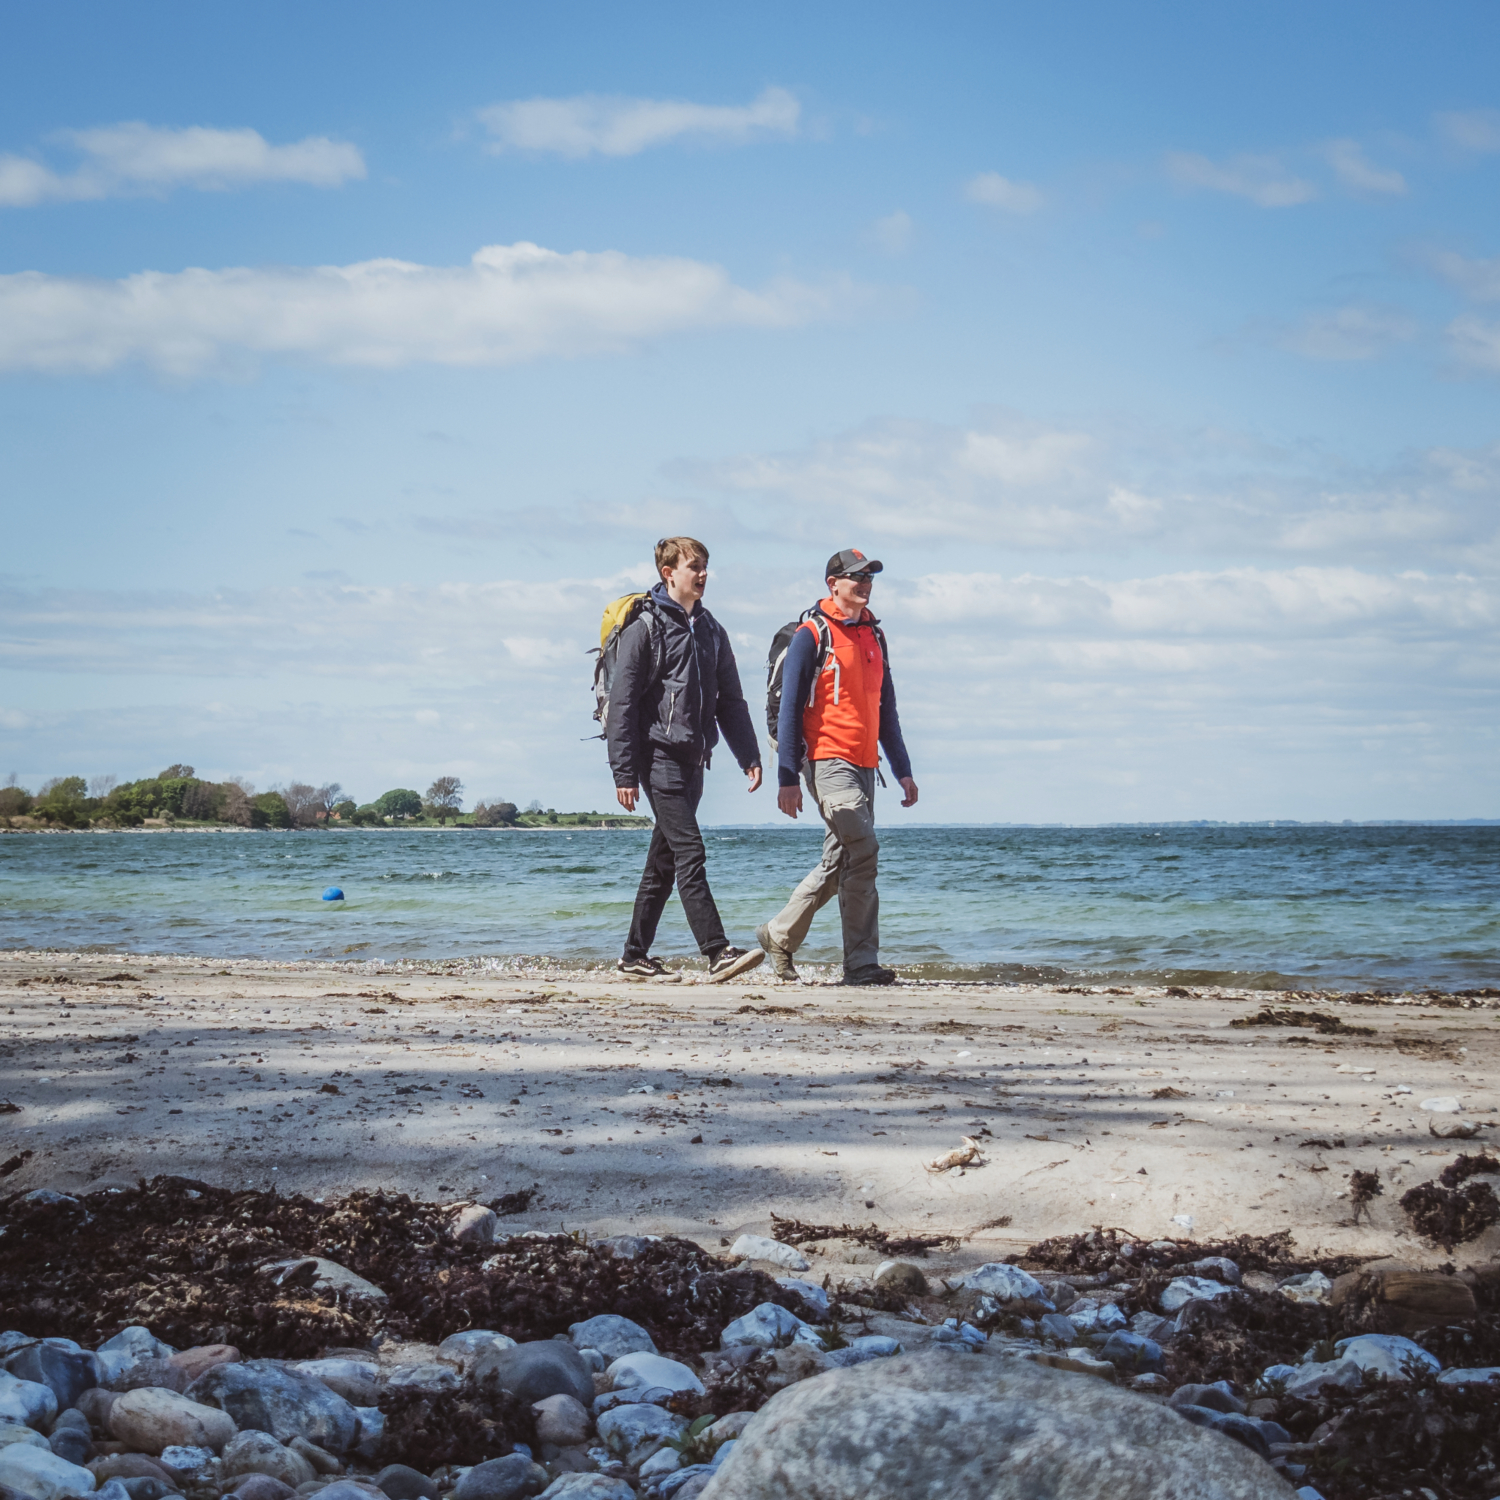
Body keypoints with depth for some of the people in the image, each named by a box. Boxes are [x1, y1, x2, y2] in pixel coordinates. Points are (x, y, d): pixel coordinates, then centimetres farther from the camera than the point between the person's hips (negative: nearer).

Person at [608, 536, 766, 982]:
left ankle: (636, 954, 17)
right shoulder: (644, 628, -5)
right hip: (659, 756, -7)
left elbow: (730, 700, 20)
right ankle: (717, 953, -21)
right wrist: (624, 773, -13)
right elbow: (623, 704, -8)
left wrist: (749, 756, 10)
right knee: (689, 851, -15)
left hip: (692, 760, 7)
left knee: (664, 860, 10)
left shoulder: (710, 631, 16)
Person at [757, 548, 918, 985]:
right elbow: (790, 708, -6)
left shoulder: (873, 636, 18)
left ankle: (779, 936, 24)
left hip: (863, 764, 8)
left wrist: (902, 769, 17)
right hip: (827, 760, -8)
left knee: (839, 860, 10)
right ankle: (861, 963, -13)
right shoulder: (812, 636, -4)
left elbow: (886, 709, 23)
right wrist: (787, 777, -12)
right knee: (862, 851, -16)